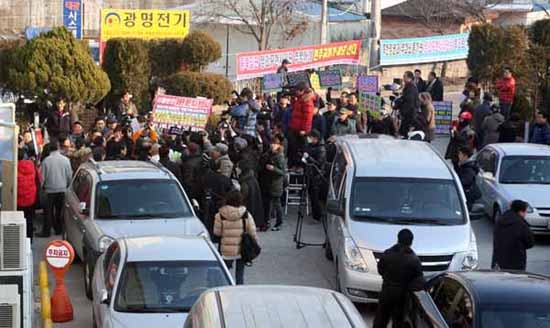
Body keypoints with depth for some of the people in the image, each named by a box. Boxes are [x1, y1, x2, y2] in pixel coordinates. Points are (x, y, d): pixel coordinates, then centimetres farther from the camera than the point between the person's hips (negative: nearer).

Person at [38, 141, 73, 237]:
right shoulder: (65, 160, -7)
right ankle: (59, 229, 19)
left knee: (49, 211, 4)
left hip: (50, 189, -2)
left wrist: (42, 186, 8)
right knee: (59, 210, 14)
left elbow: (42, 176, -7)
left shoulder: (46, 161, -13)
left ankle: (46, 231, 4)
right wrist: (67, 185, 17)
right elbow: (69, 175, 0)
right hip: (62, 189, 2)